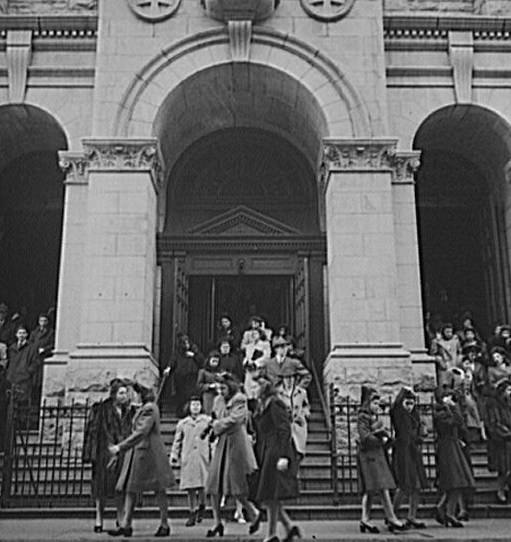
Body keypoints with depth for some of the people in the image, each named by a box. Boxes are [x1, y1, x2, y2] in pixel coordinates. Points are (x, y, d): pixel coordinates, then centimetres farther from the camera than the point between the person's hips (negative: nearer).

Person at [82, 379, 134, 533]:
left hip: (122, 452, 3)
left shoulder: (129, 411, 8)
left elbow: (132, 433, 12)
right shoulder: (101, 410, -5)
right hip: (104, 452, -3)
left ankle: (121, 519, 16)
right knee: (102, 486, 2)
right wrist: (91, 454, -11)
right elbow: (92, 431, -6)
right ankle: (99, 519, 12)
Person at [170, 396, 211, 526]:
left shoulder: (207, 421, 9)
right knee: (190, 486, 0)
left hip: (202, 457, -1)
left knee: (202, 484, -10)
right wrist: (174, 455, 6)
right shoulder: (182, 423, 13)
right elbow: (177, 440, 15)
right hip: (187, 458, 2)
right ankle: (193, 513, 8)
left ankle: (202, 506, 14)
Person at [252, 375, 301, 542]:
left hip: (275, 453, -9)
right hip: (265, 454, 9)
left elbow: (285, 431, -16)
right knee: (267, 497, 7)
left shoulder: (275, 405, -10)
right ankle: (289, 527, 13)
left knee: (271, 495, -5)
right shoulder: (261, 407, 17)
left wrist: (283, 457, -22)